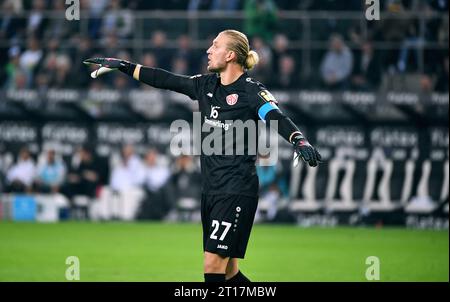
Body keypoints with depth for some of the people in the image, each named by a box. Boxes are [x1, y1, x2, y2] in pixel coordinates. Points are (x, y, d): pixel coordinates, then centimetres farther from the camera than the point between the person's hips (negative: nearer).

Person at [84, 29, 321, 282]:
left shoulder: (251, 91, -11)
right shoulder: (207, 85, 11)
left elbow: (277, 118, -26)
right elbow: (165, 80, 18)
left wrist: (299, 141, -45)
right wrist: (121, 66, 19)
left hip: (237, 192, -8)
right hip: (211, 190, 8)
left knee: (213, 266, -12)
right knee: (228, 272, 9)